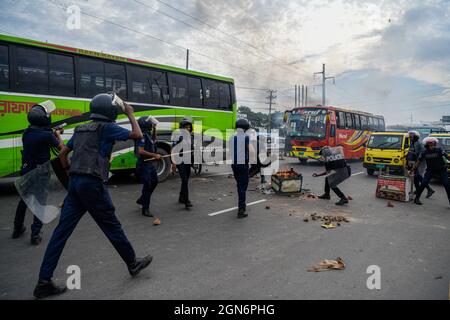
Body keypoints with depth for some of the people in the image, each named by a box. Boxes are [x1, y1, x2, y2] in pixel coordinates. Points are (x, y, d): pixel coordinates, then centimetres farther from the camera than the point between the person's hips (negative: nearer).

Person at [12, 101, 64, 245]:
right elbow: (61, 147, -6)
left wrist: (54, 134, 20)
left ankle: (17, 229, 36)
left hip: (26, 171, 7)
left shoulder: (26, 133, 1)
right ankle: (35, 234, 4)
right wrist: (58, 135, 11)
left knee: (24, 200, 22)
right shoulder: (47, 135, -20)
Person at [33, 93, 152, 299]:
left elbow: (62, 154, 20)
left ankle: (44, 282, 10)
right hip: (93, 184, -7)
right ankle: (133, 264, 21)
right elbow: (137, 135, -3)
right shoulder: (106, 127, -4)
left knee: (62, 231, 6)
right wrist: (131, 115, 10)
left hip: (75, 182, 7)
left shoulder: (81, 129, 18)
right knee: (112, 226, 5)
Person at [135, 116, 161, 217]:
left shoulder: (148, 134, 9)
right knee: (147, 185, -6)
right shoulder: (142, 136, -19)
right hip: (144, 164, -10)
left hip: (149, 163, 10)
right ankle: (145, 209, 3)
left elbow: (154, 140, 31)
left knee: (154, 181, 20)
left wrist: (154, 129, 17)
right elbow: (141, 151, -27)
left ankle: (142, 200, 35)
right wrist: (154, 155, -23)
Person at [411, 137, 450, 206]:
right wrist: (412, 170, 1)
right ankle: (417, 198, 1)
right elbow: (418, 162, 0)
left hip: (441, 169, -1)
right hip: (430, 170, 1)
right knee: (424, 183, -10)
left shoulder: (439, 150, -14)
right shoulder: (424, 152, -8)